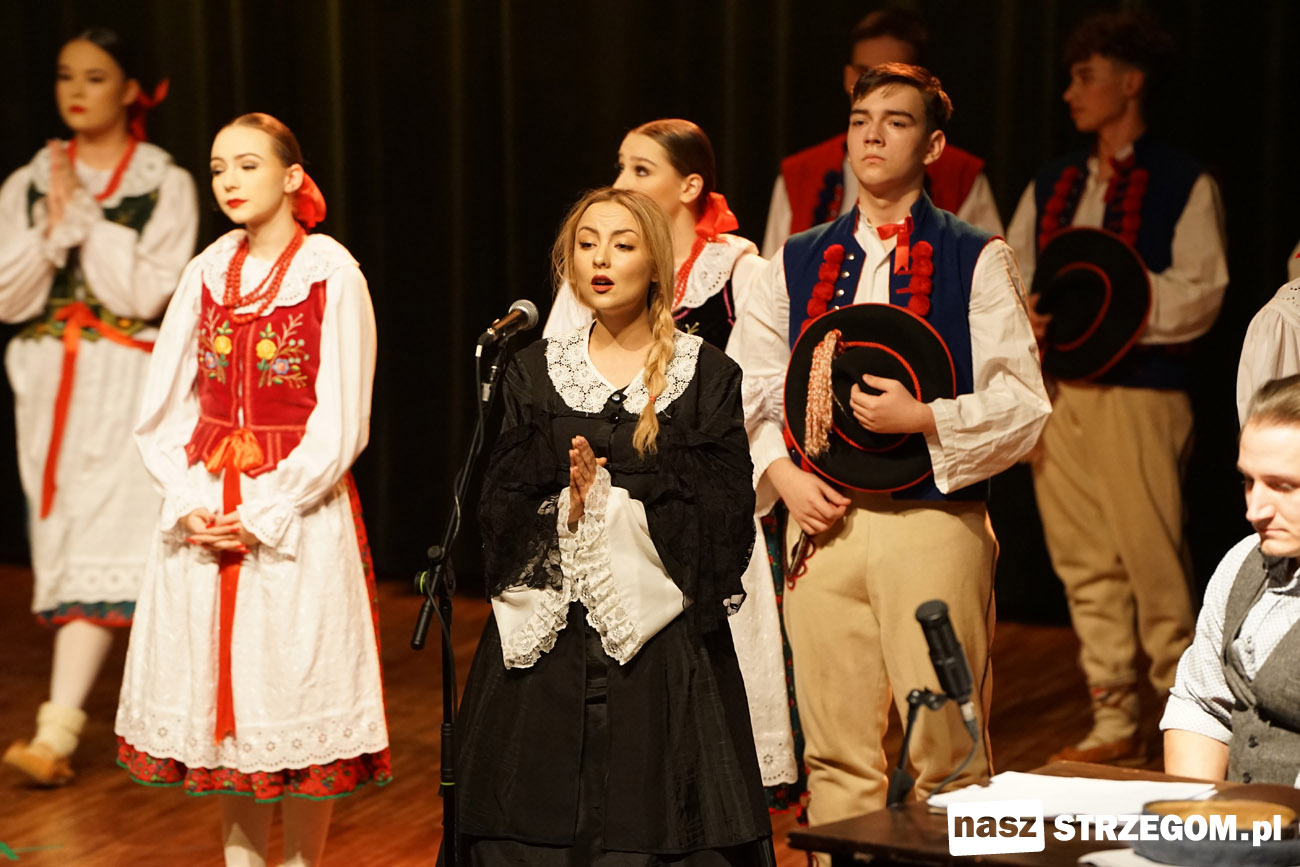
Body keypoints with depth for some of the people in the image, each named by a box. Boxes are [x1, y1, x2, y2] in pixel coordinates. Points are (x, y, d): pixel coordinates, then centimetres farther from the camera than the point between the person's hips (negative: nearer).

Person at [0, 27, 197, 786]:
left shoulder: (166, 185, -1)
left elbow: (145, 294, -11)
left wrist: (87, 214, -12)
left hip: (127, 383, -5)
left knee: (101, 544, -14)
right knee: (61, 543, 6)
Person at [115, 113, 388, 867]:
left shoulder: (331, 274, -7)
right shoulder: (208, 273, 7)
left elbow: (340, 423, -10)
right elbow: (164, 407, 8)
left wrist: (263, 514, -12)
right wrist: (192, 503, -6)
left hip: (298, 512, -4)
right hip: (206, 514, 4)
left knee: (297, 686, -1)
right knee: (223, 689, 8)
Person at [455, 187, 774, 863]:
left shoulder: (706, 374, 3)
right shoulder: (535, 371, 11)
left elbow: (728, 513, -6)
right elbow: (497, 508, 5)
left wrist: (609, 490, -13)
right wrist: (562, 492, -14)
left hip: (661, 637, -2)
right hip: (546, 633, 2)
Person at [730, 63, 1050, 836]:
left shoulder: (976, 260, 2)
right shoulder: (797, 263, 13)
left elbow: (1023, 407, -4)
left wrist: (923, 418, -17)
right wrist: (782, 470, -1)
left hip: (934, 523, -3)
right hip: (823, 522, 3)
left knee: (946, 753, -2)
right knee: (836, 751, 7)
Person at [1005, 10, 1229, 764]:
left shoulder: (1184, 185, 0)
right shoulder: (1051, 186, 17)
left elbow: (1199, 295, -9)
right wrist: (1022, 319, -9)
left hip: (1139, 396, -6)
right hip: (1057, 393, 6)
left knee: (1152, 558, -7)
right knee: (1085, 563, 7)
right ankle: (1114, 723, 15)